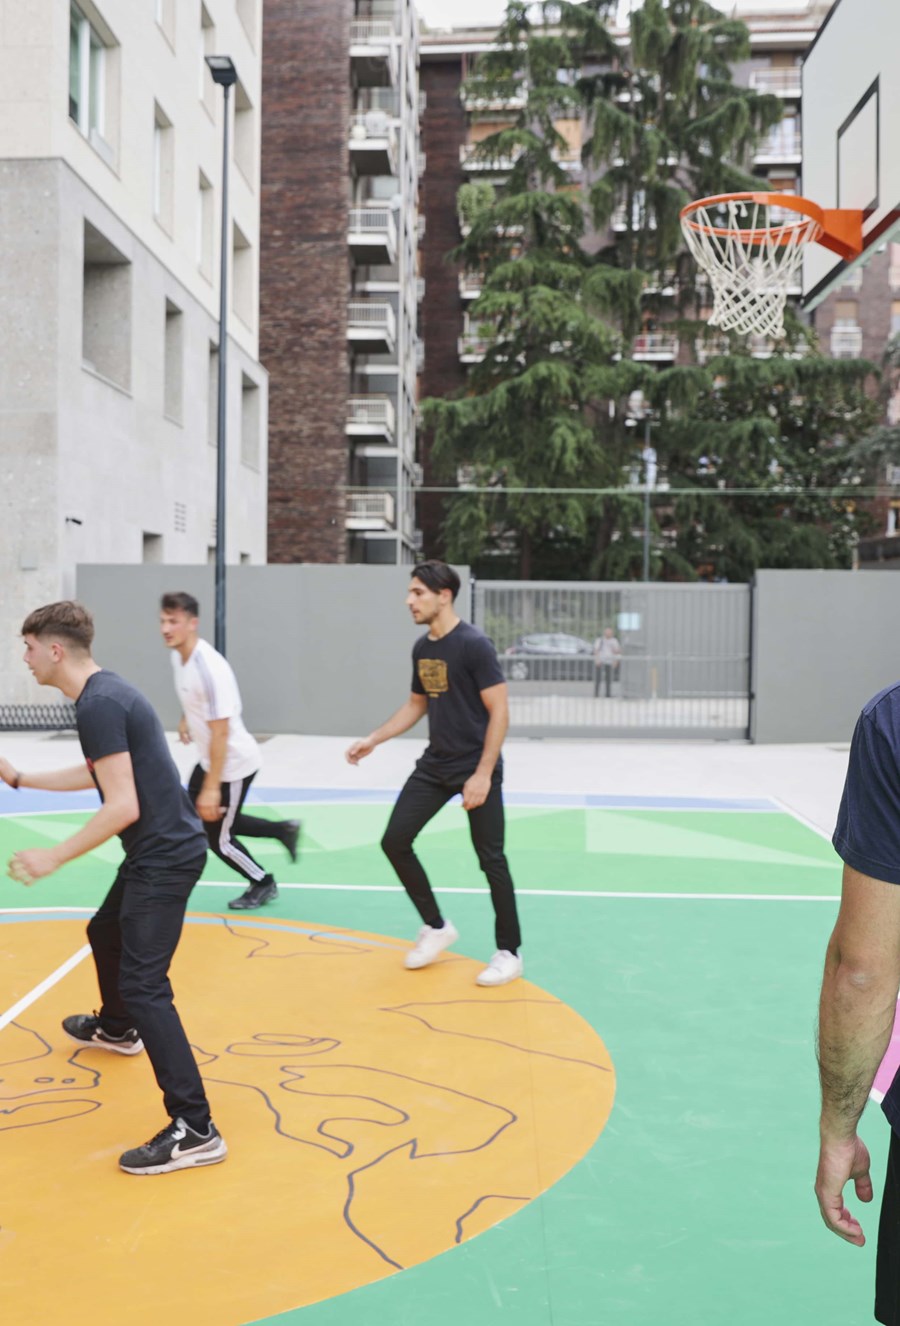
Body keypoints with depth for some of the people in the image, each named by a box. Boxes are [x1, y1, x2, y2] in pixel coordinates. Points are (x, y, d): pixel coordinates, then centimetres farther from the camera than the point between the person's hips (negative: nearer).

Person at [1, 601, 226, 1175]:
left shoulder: (99, 705, -20)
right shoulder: (106, 692, 11)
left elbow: (123, 807, -25)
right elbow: (96, 773, 25)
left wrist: (53, 857, -19)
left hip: (165, 857, -11)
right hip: (161, 849, 11)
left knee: (143, 985, -12)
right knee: (106, 934, 31)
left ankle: (195, 1130, -11)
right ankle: (115, 1029, 59)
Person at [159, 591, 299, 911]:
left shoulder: (210, 669, -30)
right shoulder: (178, 656, -3)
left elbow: (221, 732, -31)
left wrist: (212, 788, -31)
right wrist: (187, 720, 10)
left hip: (234, 764, -9)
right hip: (209, 760, 9)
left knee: (217, 837, 4)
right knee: (196, 820, 21)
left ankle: (263, 884, 30)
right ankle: (282, 829, 31)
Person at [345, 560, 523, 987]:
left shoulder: (474, 644, -16)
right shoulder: (422, 648, 7)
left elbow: (499, 711, -17)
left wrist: (483, 774, -21)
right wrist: (373, 739, 10)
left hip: (476, 768, -7)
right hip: (435, 765, 7)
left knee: (490, 858, -1)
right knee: (394, 842, 3)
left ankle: (509, 952, 15)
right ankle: (436, 927, 20)